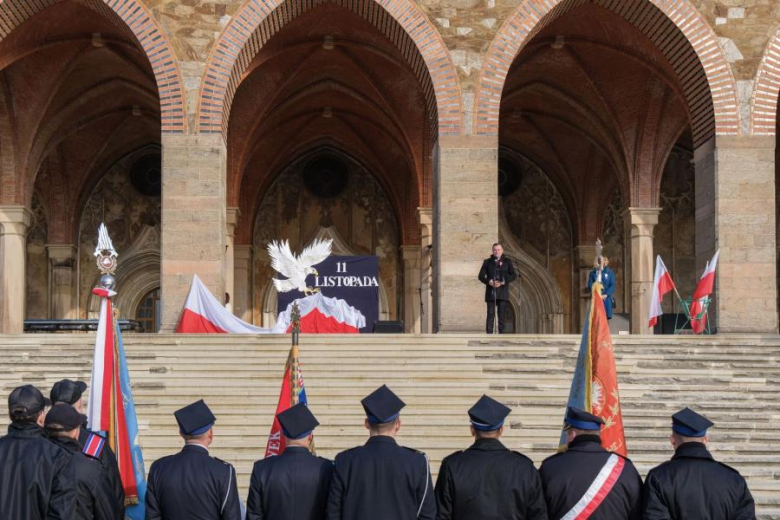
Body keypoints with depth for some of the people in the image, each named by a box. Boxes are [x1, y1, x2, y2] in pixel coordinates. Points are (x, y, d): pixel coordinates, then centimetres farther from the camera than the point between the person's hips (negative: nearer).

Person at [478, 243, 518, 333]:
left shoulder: (507, 262, 9)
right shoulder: (487, 262, 10)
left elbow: (514, 275, 1)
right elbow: (481, 276, 7)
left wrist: (503, 282, -14)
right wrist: (489, 282, -13)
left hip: (503, 291, 0)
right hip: (491, 291, 0)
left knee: (502, 315, 0)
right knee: (490, 314, -5)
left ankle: (501, 333, 2)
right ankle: (489, 333, -6)